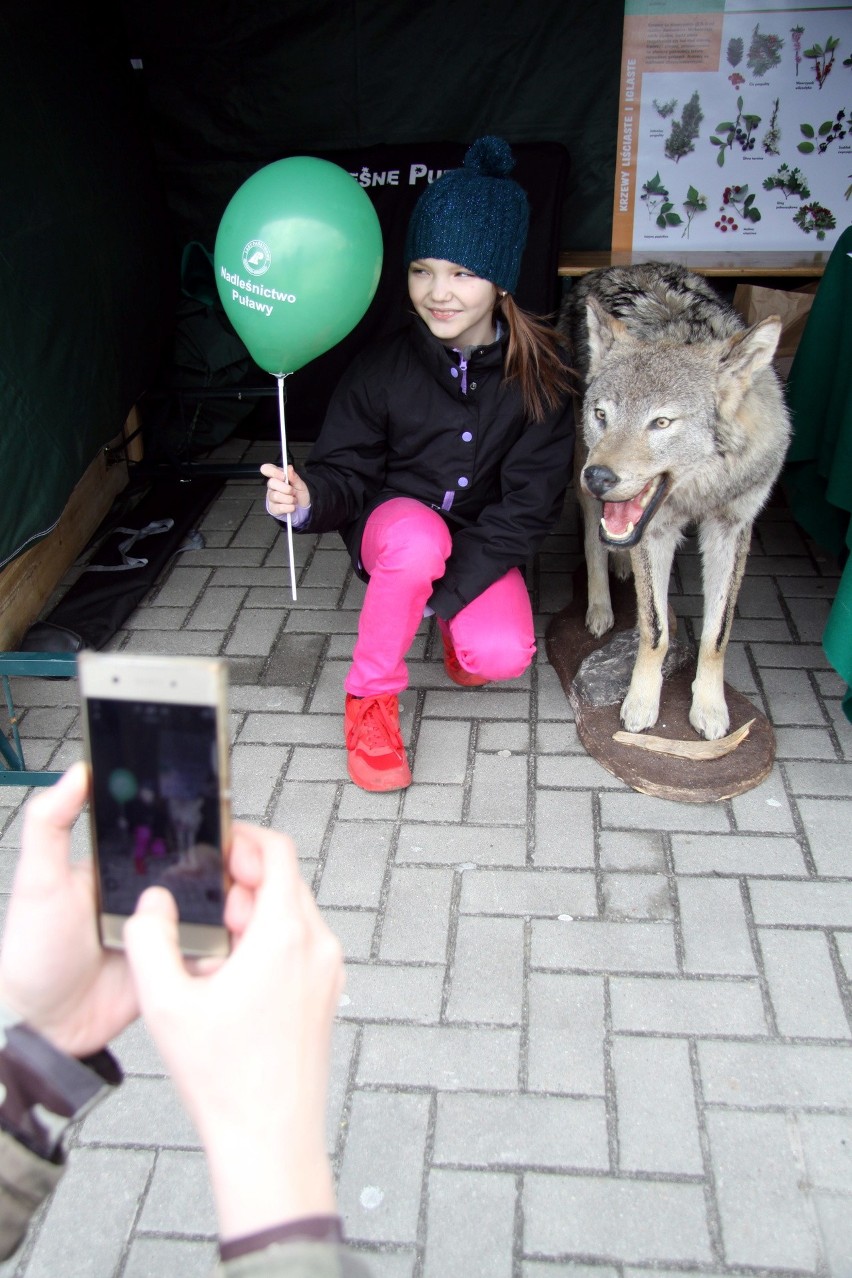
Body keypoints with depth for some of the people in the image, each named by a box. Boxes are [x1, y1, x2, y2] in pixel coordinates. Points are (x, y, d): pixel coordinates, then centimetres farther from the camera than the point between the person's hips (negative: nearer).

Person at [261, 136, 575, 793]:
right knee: (417, 537, -38)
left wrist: (443, 591, -23)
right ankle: (370, 699, -15)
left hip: (483, 541, 1)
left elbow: (529, 507, -15)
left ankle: (457, 628, 15)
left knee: (504, 654, -26)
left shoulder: (537, 373, -15)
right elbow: (348, 472, -10)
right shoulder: (383, 366, -15)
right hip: (393, 523, -1)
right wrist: (309, 498, -36)